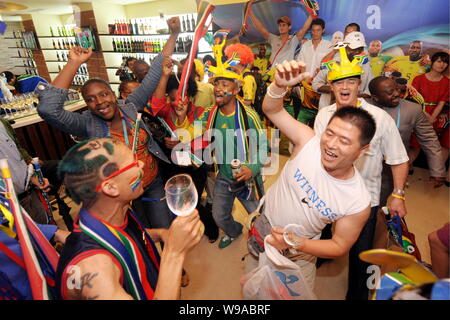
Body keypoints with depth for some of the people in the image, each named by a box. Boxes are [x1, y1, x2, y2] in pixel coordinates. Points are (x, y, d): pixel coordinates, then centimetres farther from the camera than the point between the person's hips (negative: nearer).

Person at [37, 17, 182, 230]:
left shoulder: (130, 107, -7)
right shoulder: (87, 125, -14)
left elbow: (154, 74, -7)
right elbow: (48, 108, -31)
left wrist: (174, 35, -9)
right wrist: (74, 63, -27)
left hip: (154, 184, 2)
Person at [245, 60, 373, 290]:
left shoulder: (359, 202, -26)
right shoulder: (309, 142, -26)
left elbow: (340, 246, -14)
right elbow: (272, 110, -22)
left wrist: (296, 243, -29)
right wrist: (280, 85, -43)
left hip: (300, 254, -1)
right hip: (264, 226, 2)